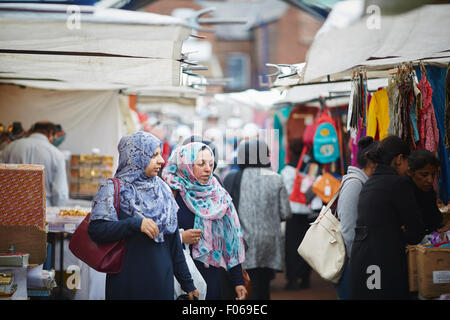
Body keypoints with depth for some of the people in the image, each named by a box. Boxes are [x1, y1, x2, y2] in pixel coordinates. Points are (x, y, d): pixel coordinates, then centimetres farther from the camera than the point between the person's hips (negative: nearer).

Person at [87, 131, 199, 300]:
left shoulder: (162, 189, 11)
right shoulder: (114, 189, -5)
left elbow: (173, 240, 13)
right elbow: (95, 229, -18)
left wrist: (187, 283, 13)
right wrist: (136, 223, -27)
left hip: (162, 279, 5)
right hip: (128, 280, -5)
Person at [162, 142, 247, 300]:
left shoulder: (219, 195, 7)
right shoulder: (172, 195, -6)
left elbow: (230, 241, 7)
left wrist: (238, 281, 5)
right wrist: (181, 238, -21)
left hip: (211, 278, 3)